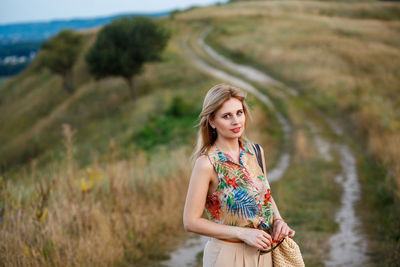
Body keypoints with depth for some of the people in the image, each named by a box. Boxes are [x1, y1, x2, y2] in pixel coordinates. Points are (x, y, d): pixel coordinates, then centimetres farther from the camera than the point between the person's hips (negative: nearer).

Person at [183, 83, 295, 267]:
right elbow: (191, 222, -16)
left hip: (263, 252, 5)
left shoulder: (255, 151, 0)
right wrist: (243, 233, -19)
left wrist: (278, 220, -3)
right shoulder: (207, 163, -17)